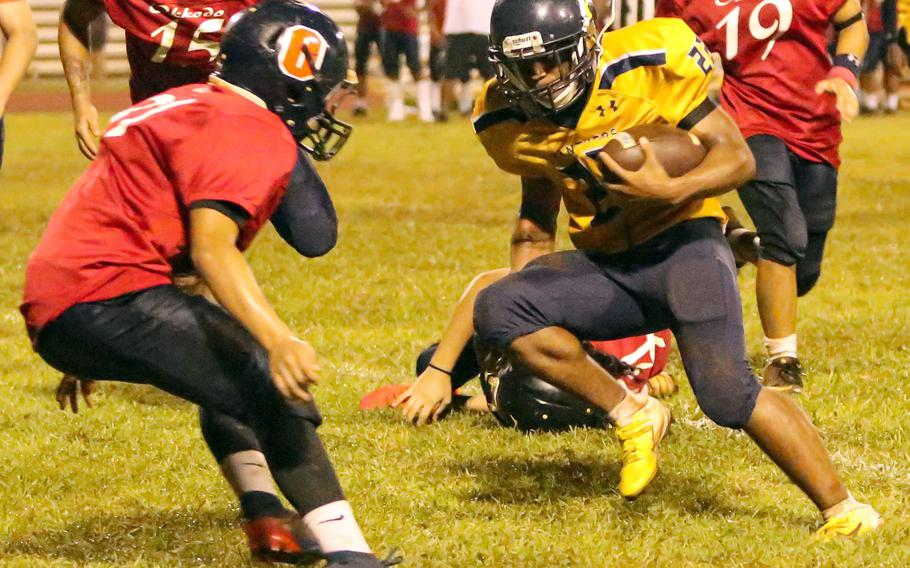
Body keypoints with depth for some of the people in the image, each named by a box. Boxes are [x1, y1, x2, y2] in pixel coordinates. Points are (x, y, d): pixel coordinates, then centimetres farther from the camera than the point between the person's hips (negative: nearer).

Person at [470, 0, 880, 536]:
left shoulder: (649, 65, -16)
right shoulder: (510, 123, -1)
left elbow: (738, 158, -11)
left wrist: (670, 190, -30)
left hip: (681, 244, -5)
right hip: (604, 265, 5)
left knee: (727, 394, -24)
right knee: (496, 310, -21)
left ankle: (845, 511, -8)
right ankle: (632, 416, -5)